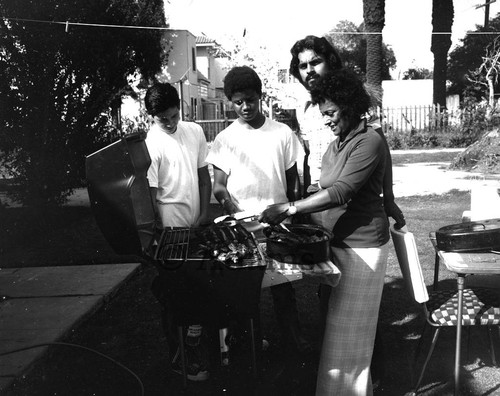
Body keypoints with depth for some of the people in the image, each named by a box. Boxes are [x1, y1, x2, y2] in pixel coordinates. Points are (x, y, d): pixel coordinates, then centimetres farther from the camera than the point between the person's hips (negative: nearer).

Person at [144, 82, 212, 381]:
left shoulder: (194, 131, 3)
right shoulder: (150, 145, -14)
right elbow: (150, 194, -13)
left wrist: (204, 213, 2)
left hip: (197, 225, 6)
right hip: (171, 230, -5)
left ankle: (195, 341, 37)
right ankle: (182, 356, 20)